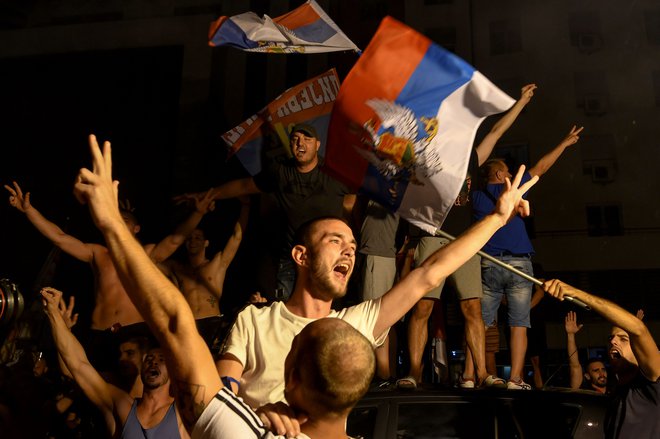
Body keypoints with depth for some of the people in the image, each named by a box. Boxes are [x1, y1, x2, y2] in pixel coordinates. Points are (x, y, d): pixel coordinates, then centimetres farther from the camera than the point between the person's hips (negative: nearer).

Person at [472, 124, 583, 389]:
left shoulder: (475, 197, 9)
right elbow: (541, 167, 13)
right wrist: (566, 142, 23)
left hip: (488, 266, 3)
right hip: (518, 266, -2)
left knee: (481, 324, 5)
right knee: (518, 325, 0)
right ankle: (515, 380, -4)